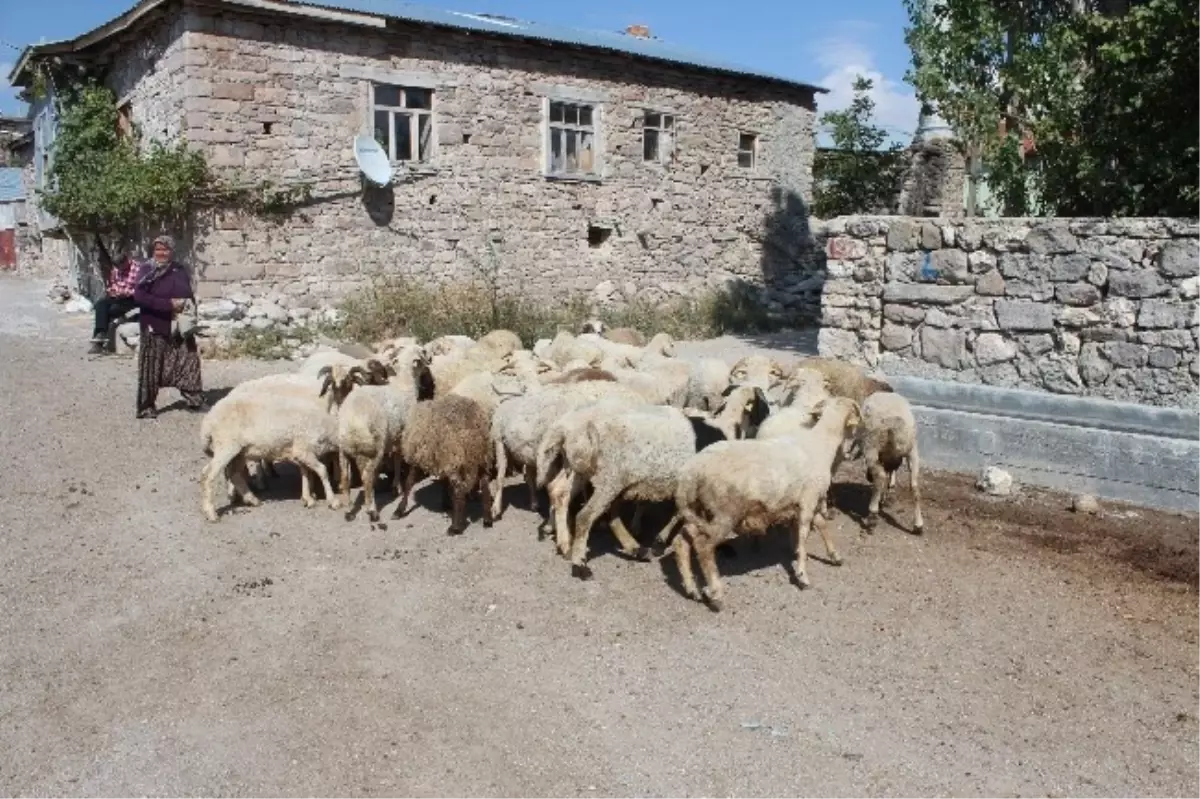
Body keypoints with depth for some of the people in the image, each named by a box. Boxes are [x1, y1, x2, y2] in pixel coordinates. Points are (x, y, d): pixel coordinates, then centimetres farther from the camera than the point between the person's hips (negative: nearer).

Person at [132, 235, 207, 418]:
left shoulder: (180, 270, 9)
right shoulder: (148, 271, -6)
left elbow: (189, 295, 20)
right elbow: (139, 296, -17)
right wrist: (168, 304, -22)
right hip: (155, 328, -5)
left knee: (189, 362, 8)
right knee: (152, 369, -1)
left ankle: (195, 400, 20)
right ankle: (146, 407, 8)